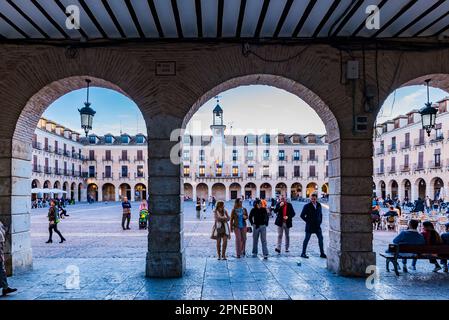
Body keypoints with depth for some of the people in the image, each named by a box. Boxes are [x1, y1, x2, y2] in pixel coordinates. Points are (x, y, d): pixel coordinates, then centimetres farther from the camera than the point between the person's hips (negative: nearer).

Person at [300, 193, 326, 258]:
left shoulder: (319, 205, 7)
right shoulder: (307, 206, -9)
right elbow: (302, 215, -7)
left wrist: (320, 221, 9)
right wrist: (308, 221, -8)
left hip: (317, 226, 5)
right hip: (310, 226, -5)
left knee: (320, 239, 6)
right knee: (306, 239, 2)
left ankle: (322, 253, 16)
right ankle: (303, 253, 10)